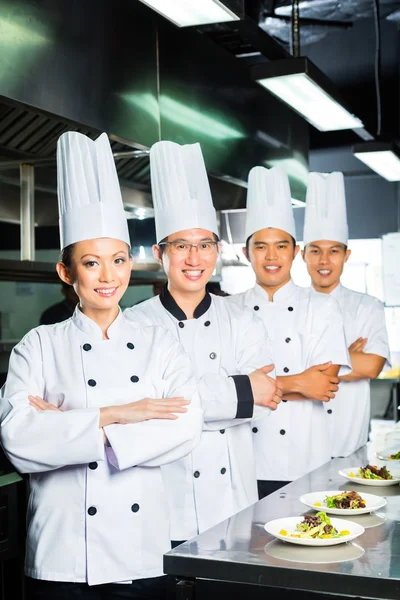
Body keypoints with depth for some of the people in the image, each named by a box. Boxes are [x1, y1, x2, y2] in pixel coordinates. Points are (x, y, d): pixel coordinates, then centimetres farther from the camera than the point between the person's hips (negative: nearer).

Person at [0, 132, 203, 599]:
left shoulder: (159, 345, 6)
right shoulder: (39, 346, 1)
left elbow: (186, 428, -10)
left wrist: (69, 429, -14)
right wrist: (113, 416, -16)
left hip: (142, 555, 2)